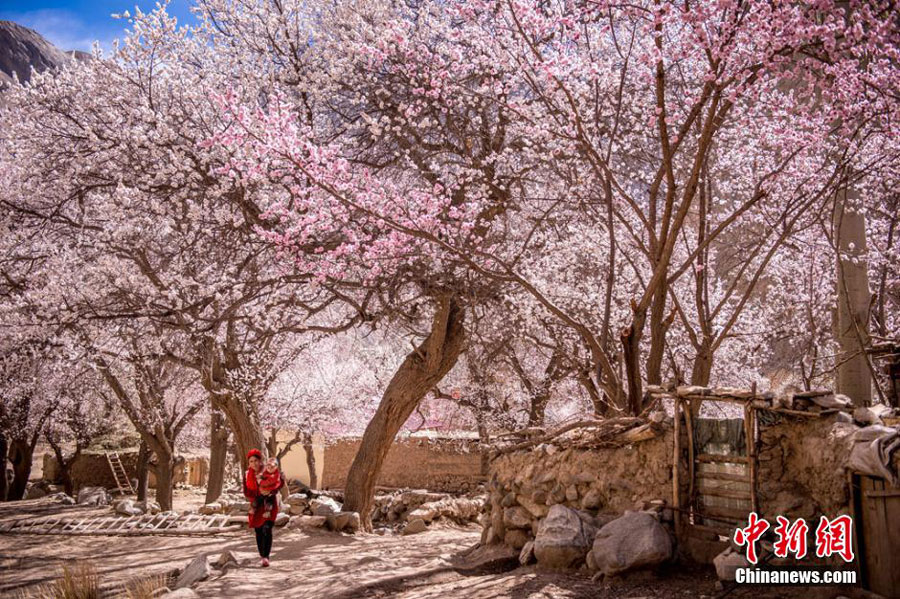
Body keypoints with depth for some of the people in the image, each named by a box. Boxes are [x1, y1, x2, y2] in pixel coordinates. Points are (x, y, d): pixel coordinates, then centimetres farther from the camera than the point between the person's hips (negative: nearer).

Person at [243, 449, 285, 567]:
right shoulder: (247, 475, 4)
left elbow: (280, 482, -9)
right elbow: (246, 492, 0)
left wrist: (270, 491, -24)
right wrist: (259, 493, -16)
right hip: (256, 505, 4)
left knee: (267, 529, -16)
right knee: (258, 531, 8)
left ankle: (266, 556, -16)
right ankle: (262, 555, 21)